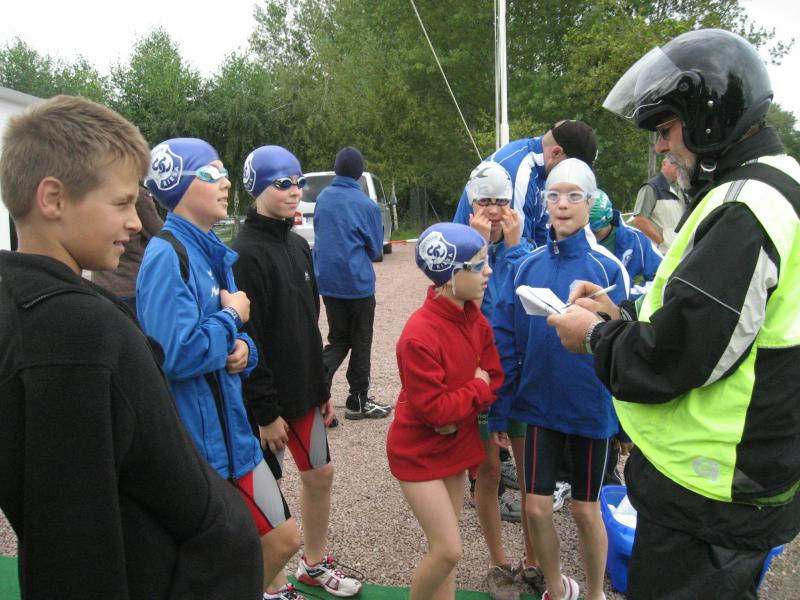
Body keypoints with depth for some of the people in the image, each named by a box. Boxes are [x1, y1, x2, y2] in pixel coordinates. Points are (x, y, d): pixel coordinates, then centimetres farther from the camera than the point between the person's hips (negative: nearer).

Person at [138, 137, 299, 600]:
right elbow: (176, 355, -27)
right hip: (200, 442, -8)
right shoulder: (167, 256, -18)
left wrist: (244, 351, -3)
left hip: (231, 431, 9)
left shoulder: (214, 253, 10)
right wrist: (231, 318, -13)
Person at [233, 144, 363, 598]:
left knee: (320, 475, 18)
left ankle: (315, 563, 38)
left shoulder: (298, 245, 9)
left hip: (304, 391, 8)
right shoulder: (247, 253, -18)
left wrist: (322, 388, 15)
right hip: (267, 400, -8)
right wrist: (265, 411, -19)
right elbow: (248, 342, -21)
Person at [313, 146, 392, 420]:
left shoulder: (323, 198, 1)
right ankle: (358, 401, 20)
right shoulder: (367, 205, -12)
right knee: (360, 342, 10)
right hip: (357, 282, -4)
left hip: (327, 281, 4)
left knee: (338, 339, 17)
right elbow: (376, 249, -2)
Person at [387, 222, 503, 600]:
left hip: (456, 444, 7)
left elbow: (494, 376, 2)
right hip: (419, 453, -7)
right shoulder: (419, 336, -28)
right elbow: (432, 409, -27)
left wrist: (460, 412, -15)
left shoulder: (475, 319, -3)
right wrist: (477, 389, -13)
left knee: (444, 547, 17)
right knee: (448, 550, -4)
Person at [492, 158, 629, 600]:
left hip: (591, 409, -2)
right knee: (536, 507, 9)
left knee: (585, 510, 12)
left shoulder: (608, 268, -11)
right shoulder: (527, 267, -2)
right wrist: (499, 412, 1)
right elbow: (505, 344, 1)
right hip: (539, 404, 3)